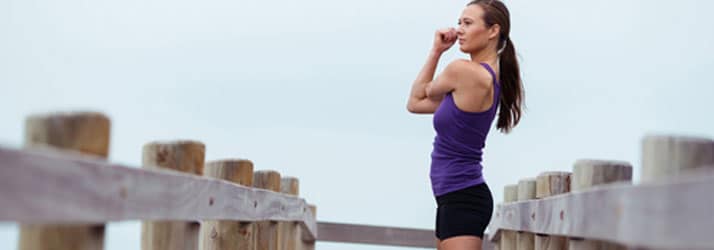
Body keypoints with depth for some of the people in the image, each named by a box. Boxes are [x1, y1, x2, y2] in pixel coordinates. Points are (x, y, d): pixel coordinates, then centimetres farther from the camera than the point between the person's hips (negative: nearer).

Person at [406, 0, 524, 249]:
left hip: (462, 199, -11)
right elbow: (416, 104, 14)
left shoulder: (463, 71, -16)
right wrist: (437, 51, 9)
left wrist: (436, 51, 14)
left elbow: (420, 95, 4)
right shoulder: (490, 77, 12)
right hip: (460, 196, 11)